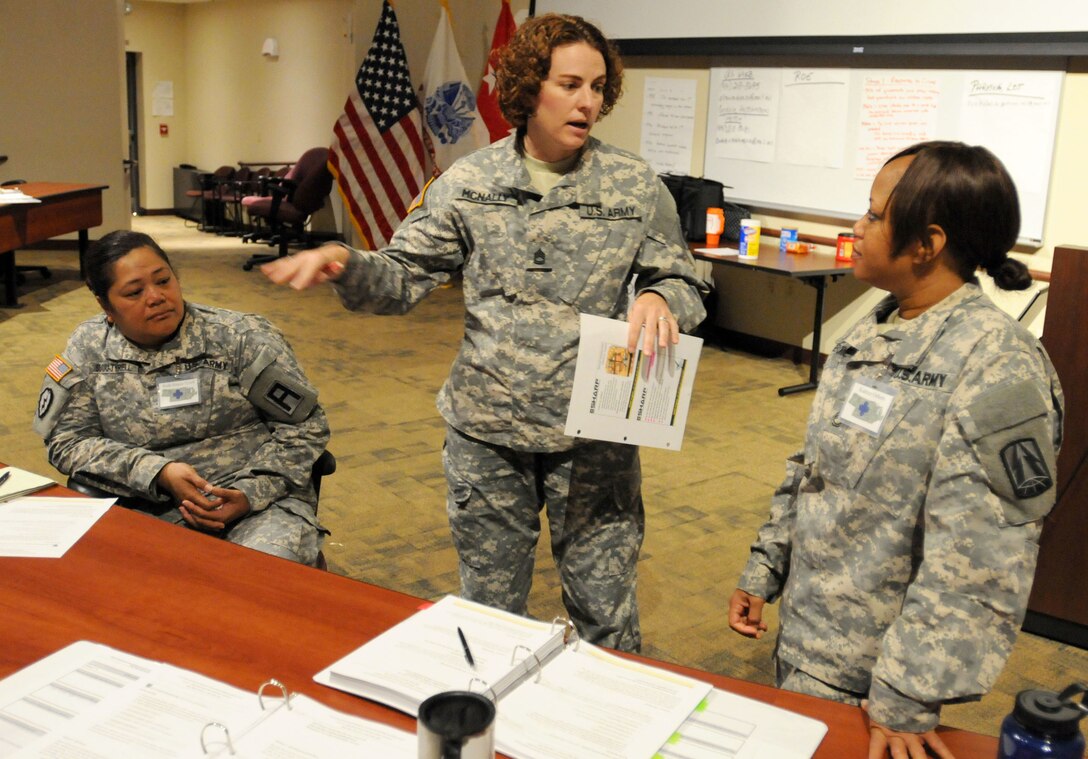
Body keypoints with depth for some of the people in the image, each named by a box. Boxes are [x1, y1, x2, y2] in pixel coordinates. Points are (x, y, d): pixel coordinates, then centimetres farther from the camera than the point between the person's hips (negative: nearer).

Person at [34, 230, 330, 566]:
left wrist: (250, 495, -14)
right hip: (147, 509, 2)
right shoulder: (89, 347, 7)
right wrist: (158, 472, -12)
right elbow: (67, 440, 4)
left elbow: (304, 425, 0)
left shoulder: (243, 337, -1)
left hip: (260, 501, -2)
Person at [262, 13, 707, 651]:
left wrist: (659, 298, -21)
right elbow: (404, 278, 1)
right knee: (488, 612, 17)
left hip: (595, 434, -1)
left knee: (605, 614, 9)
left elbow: (685, 285, 3)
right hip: (486, 430, 1)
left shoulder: (637, 186, -2)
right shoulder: (470, 182, 0)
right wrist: (343, 263, -19)